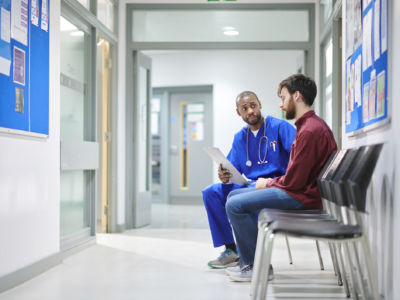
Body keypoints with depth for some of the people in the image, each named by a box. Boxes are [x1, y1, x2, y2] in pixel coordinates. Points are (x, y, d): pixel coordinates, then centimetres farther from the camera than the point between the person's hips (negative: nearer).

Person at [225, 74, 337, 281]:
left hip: (302, 197, -11)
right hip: (298, 190, 11)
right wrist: (271, 182, 4)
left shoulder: (310, 131, -21)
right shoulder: (310, 124, 14)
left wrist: (267, 184, -4)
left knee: (235, 205, -16)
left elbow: (293, 181, -22)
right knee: (234, 196, 13)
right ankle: (248, 261, 13)